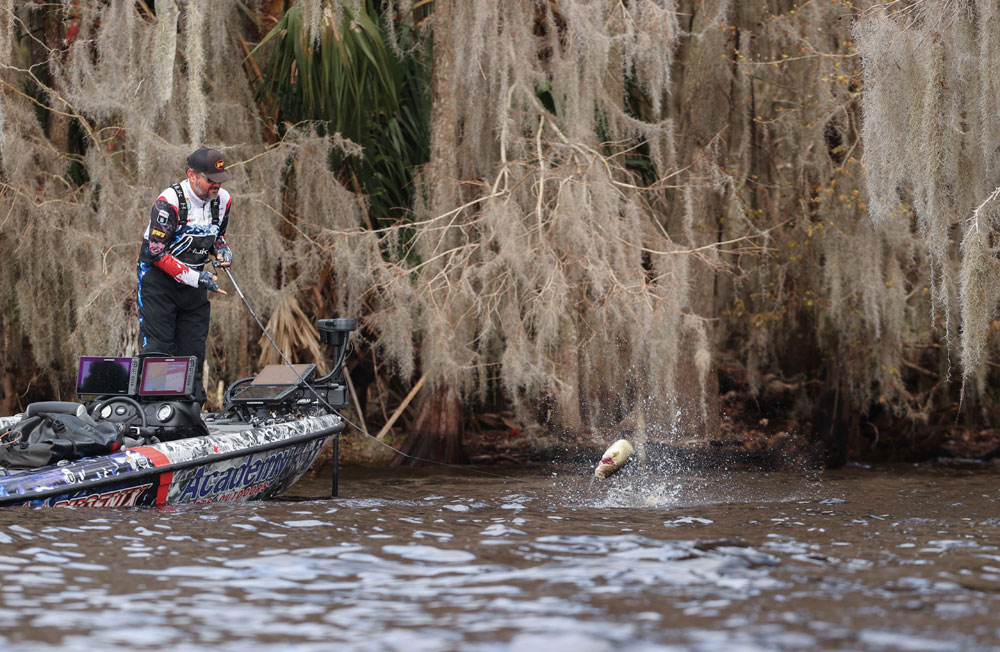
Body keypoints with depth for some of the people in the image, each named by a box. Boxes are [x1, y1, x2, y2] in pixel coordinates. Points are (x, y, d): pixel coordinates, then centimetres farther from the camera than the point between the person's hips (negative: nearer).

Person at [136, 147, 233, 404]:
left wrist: (222, 249, -5)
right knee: (158, 346, -11)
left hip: (195, 277, 6)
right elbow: (157, 253, -22)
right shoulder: (169, 202, -22)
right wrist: (196, 278, -25)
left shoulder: (222, 200, -1)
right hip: (159, 276, -6)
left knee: (193, 347, 5)